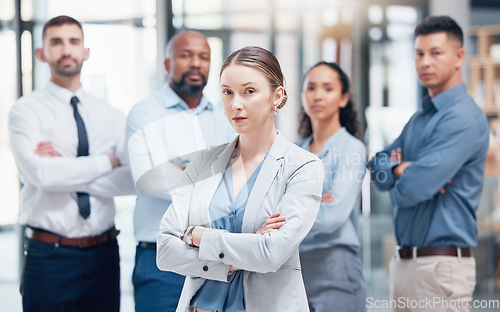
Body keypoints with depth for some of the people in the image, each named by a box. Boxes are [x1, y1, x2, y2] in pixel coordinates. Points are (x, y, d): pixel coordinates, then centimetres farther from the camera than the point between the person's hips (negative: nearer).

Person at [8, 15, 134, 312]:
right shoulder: (26, 111, -3)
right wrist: (108, 162, -9)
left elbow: (132, 180, -6)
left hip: (104, 253, 4)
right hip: (50, 255, -3)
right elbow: (43, 175, -18)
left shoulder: (110, 115, 8)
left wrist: (66, 168, -13)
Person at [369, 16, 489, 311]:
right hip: (404, 262, 9)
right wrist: (400, 169, -10)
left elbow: (414, 188, -22)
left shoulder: (463, 118, -14)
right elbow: (378, 168, 12)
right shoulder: (419, 117, 16)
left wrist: (398, 187, 1)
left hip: (441, 264, -9)